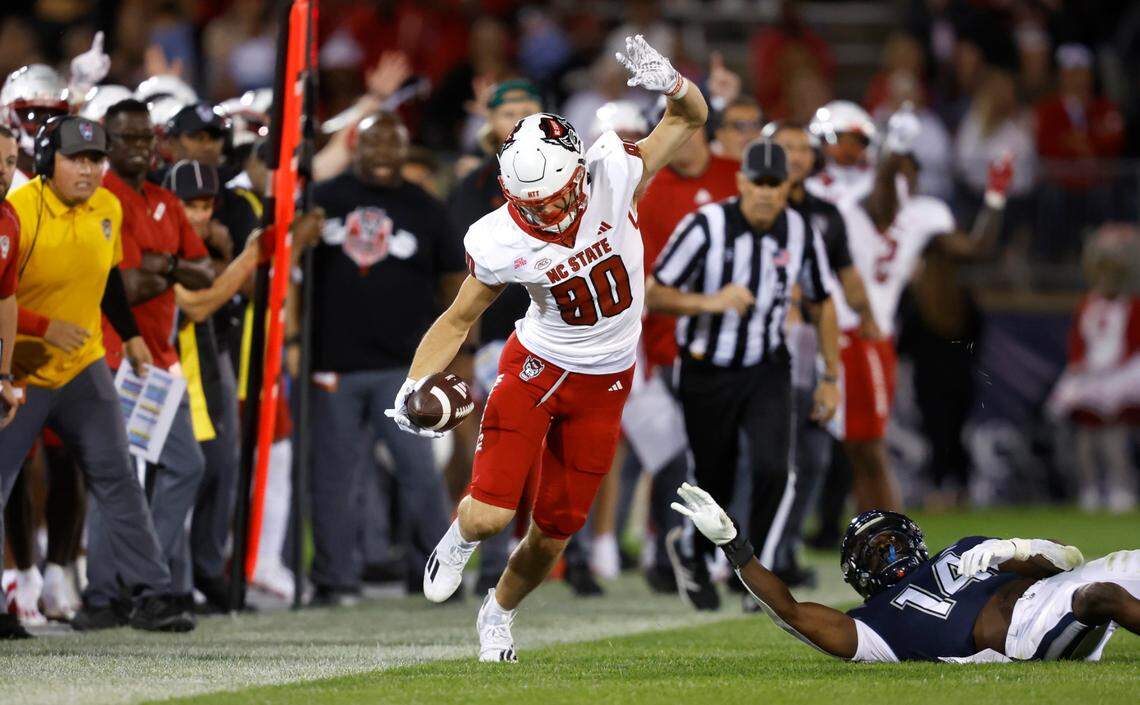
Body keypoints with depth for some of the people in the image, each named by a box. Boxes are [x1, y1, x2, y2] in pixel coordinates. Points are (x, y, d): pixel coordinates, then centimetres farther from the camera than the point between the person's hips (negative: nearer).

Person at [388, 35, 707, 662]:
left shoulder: (612, 176, -20)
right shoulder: (502, 242, -20)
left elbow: (688, 120, -7)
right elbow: (459, 320, -5)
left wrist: (670, 83, -31)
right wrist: (413, 388, -19)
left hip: (604, 384, 2)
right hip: (538, 367, -2)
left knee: (552, 532, 7)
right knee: (492, 511, -16)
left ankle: (499, 612, 39)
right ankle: (461, 540, 24)